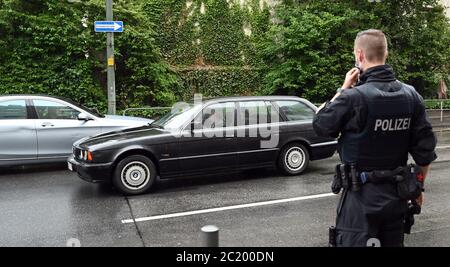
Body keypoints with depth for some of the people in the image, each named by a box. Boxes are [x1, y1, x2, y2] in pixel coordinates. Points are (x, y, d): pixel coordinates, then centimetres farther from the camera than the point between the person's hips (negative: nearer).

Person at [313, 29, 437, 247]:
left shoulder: (354, 97, -22)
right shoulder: (411, 95, -2)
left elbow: (319, 123, -6)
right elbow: (425, 150, 3)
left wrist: (344, 89, -1)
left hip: (361, 198, -6)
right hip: (396, 196, 6)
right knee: (393, 243, 21)